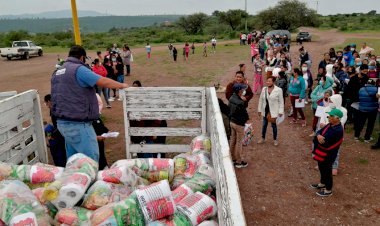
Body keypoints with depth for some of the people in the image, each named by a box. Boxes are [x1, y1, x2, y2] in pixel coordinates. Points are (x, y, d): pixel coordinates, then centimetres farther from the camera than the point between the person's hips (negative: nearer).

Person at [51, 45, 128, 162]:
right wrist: (121, 85, -2)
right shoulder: (79, 69, -14)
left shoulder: (57, 72, 15)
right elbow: (104, 82, -15)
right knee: (91, 159, -3)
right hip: (77, 124, -9)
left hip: (63, 122, 9)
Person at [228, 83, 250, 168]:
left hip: (232, 122, 8)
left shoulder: (231, 99, -2)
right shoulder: (240, 103, -28)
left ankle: (233, 159, 32)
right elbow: (245, 114, -19)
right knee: (239, 143, 6)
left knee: (232, 141, 18)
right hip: (239, 124, -8)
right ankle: (239, 162, 18)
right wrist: (245, 119, 1)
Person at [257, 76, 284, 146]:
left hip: (274, 111, -3)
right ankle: (263, 138, 31)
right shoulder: (264, 89, -1)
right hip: (265, 111, 4)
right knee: (264, 125, 15)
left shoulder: (278, 90, -12)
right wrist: (259, 110, 7)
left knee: (274, 125, 10)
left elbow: (281, 102, -8)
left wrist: (280, 112, -9)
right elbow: (261, 100, 6)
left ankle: (275, 139, 27)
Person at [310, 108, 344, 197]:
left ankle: (328, 190, 27)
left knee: (327, 171, 8)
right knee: (322, 169, 25)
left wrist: (317, 138, -11)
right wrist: (319, 136, -23)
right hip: (322, 153, 9)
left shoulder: (337, 130, -28)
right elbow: (319, 131, 0)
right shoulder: (330, 125, 1)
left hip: (328, 155, -9)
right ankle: (322, 183, 47)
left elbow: (324, 142, -29)